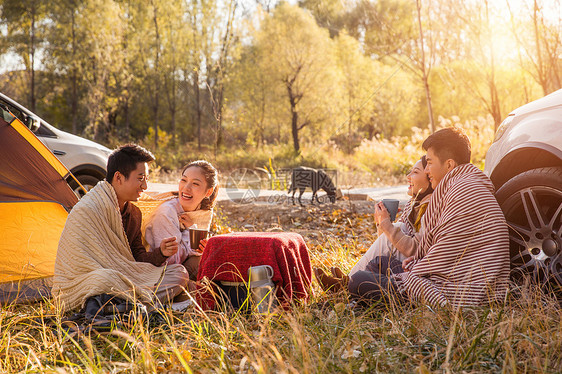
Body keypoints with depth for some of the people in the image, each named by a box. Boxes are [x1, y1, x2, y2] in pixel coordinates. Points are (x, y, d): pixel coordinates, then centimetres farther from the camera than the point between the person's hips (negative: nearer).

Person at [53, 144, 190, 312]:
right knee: (105, 279, -44)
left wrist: (160, 254, -9)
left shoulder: (134, 214, 8)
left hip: (122, 281, 8)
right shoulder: (85, 212, -18)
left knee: (179, 273, -8)